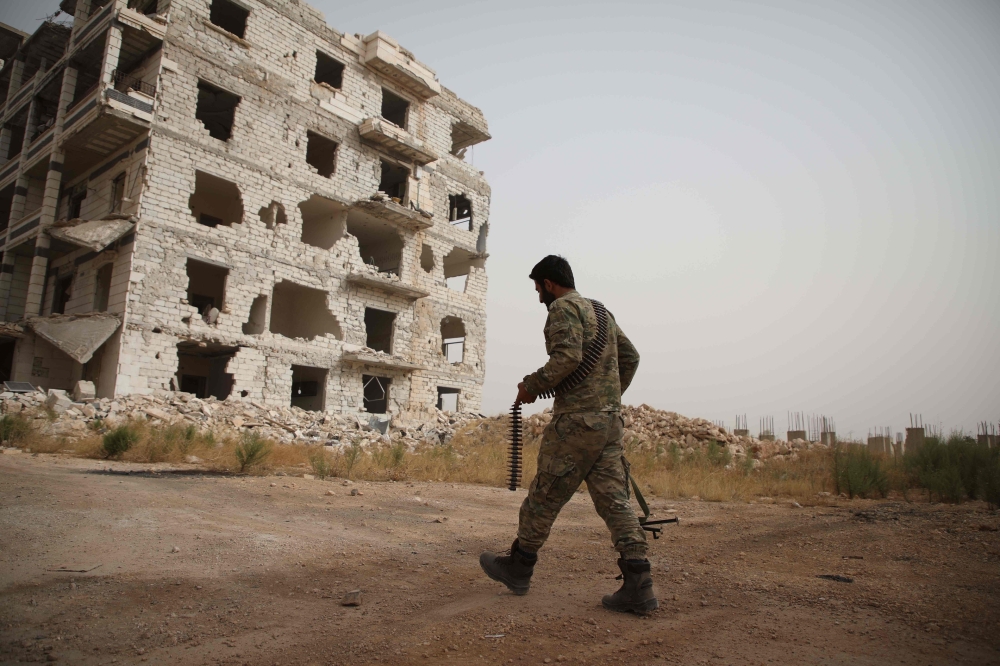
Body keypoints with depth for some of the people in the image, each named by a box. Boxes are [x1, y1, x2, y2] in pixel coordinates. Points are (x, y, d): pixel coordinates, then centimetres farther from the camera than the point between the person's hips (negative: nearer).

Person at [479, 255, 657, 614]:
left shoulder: (563, 308, -7)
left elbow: (567, 356, -23)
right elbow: (630, 357, 23)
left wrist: (532, 385, -11)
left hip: (577, 421, -8)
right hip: (611, 421, 9)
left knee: (545, 495, 5)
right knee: (614, 500, 6)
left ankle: (518, 567, 20)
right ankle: (637, 586, 1)